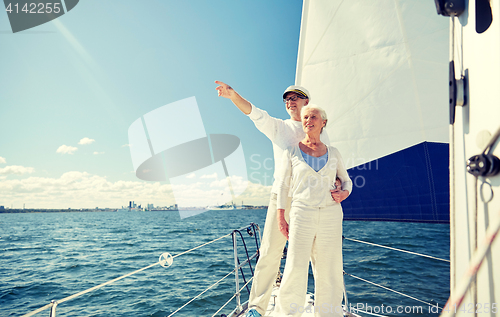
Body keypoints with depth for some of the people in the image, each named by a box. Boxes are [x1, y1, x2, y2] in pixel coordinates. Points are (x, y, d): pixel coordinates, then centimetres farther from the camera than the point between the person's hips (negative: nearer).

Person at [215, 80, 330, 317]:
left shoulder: (319, 133, 13)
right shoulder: (278, 127, 10)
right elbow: (255, 114, -6)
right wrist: (233, 95, -23)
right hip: (281, 197, -1)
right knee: (269, 252, -5)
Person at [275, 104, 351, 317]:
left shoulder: (333, 153, 9)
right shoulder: (291, 152, 3)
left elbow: (346, 181, 18)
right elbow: (283, 186, 3)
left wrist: (344, 193, -5)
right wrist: (280, 219, -2)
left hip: (330, 216, 2)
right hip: (302, 215, -2)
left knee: (329, 271, 6)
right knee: (295, 271, -8)